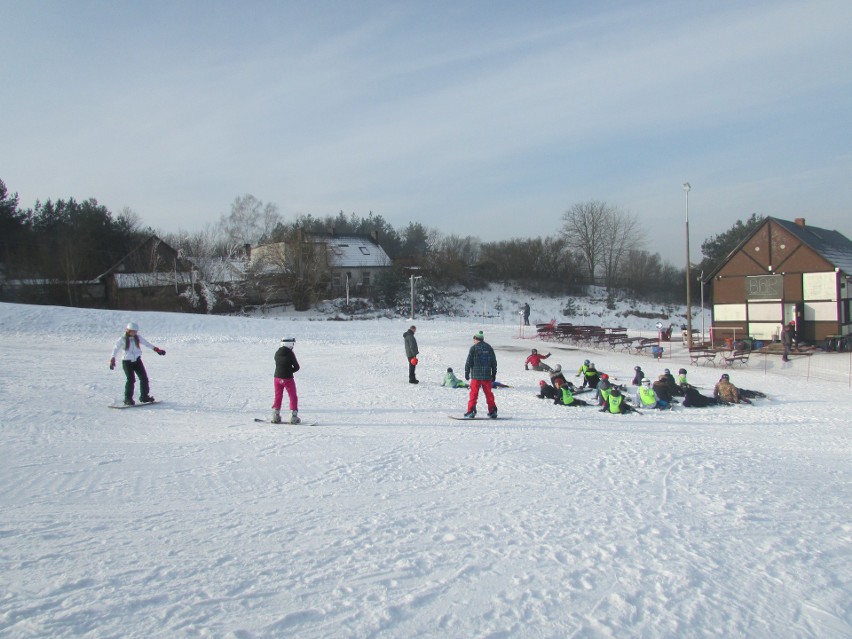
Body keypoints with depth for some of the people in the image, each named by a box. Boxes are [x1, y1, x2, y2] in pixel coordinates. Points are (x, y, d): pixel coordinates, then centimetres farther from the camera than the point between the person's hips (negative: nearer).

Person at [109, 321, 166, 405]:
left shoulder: (138, 338, 3)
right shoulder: (122, 339, -8)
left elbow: (147, 343, 10)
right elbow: (116, 349, -5)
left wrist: (157, 350, 4)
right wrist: (112, 360, -14)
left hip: (137, 360, 5)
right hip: (127, 361, -5)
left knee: (144, 378, 4)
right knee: (131, 379, -14)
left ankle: (144, 396, 17)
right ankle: (128, 399, -4)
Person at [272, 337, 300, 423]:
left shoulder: (277, 353, 3)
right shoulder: (290, 353, -14)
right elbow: (297, 367, -9)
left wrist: (287, 370, 7)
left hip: (277, 378, 5)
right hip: (288, 378, -5)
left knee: (278, 397, 16)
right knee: (293, 397, 7)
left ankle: (275, 417, 14)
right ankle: (293, 417, 2)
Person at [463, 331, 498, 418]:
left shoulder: (474, 348, -6)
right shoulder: (489, 348, 8)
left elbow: (469, 362, -7)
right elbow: (494, 362, 12)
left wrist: (466, 373, 1)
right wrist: (494, 374, 19)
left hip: (476, 376, -4)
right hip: (487, 376, 4)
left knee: (474, 393, 1)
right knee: (488, 393, 12)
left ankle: (471, 411, -4)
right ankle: (493, 411, 14)